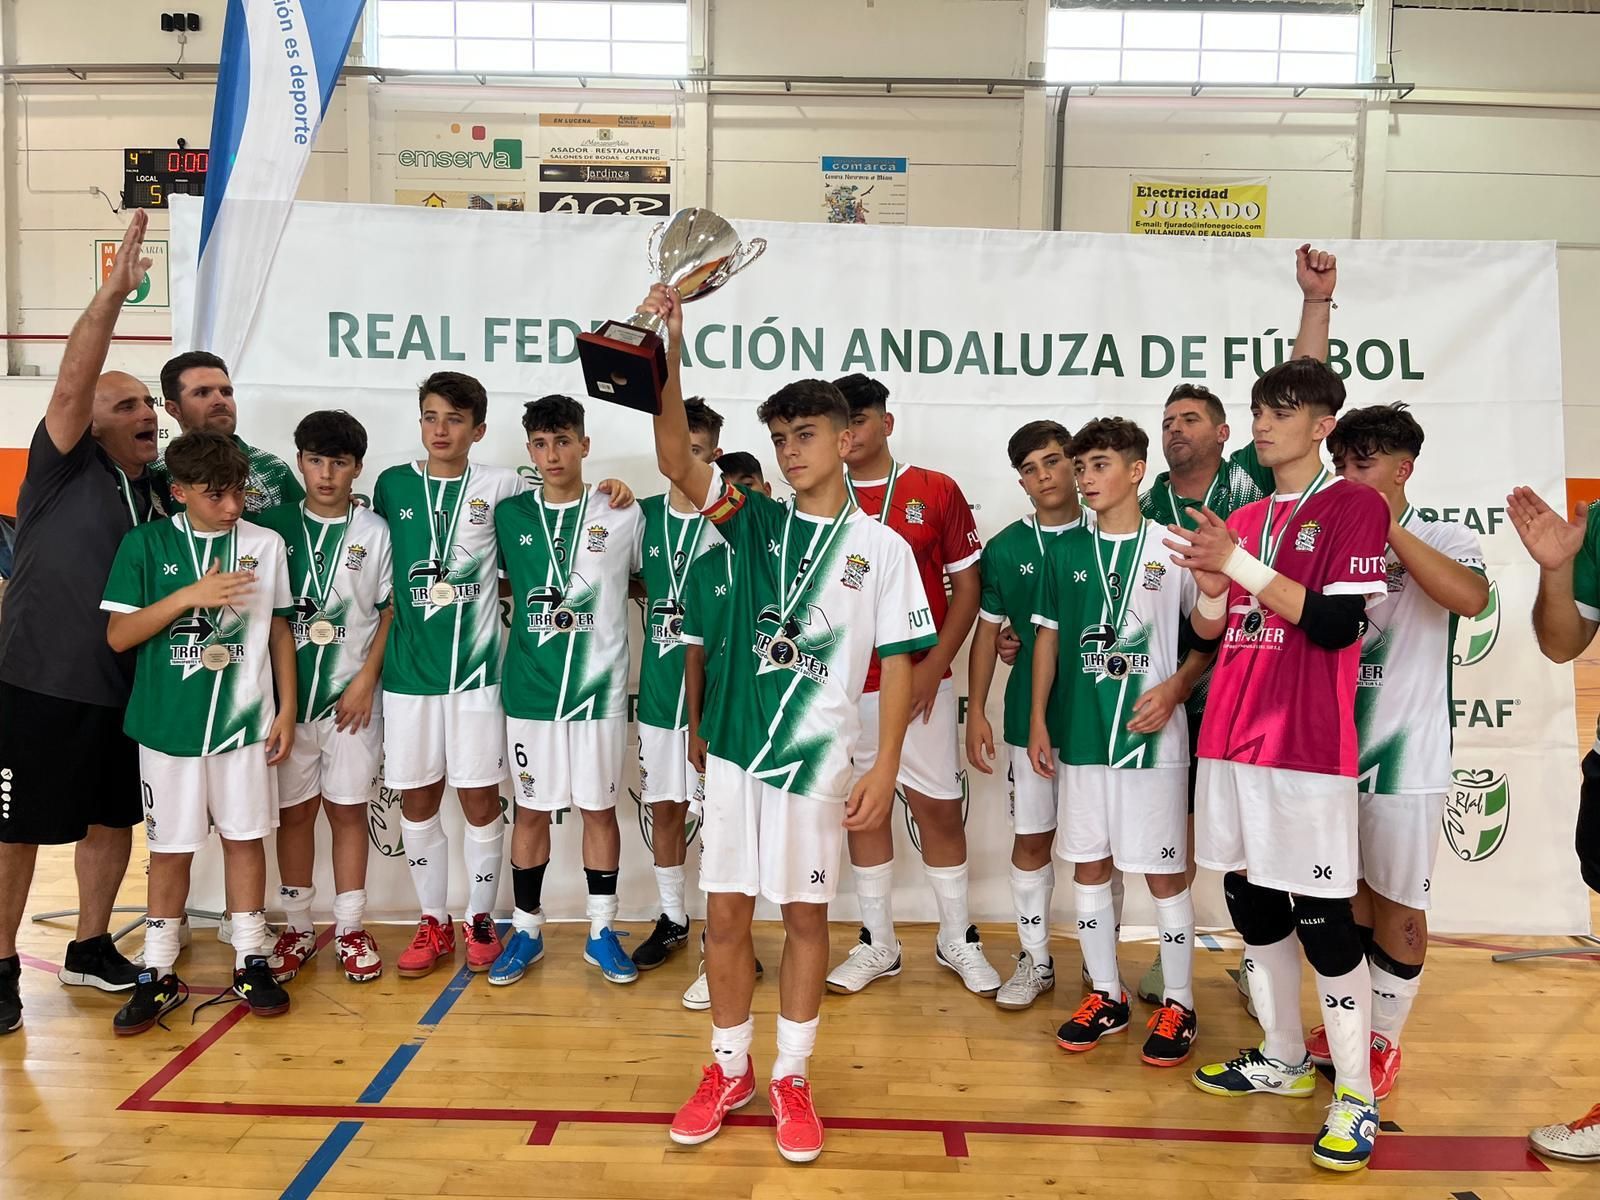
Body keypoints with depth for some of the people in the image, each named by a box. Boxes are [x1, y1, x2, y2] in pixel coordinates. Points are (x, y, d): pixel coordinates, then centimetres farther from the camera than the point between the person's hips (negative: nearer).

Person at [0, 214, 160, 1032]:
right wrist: (115, 291, -27)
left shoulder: (161, 491, 8)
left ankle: (90, 949, 31)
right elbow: (71, 383, -22)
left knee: (113, 819, 15)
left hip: (124, 688, 6)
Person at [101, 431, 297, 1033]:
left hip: (246, 721, 1)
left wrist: (286, 708, 5)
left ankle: (250, 961, 22)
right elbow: (118, 635, -6)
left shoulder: (265, 544, 0)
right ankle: (158, 974, 22)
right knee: (170, 847, 8)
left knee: (245, 836, 9)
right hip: (168, 723, 0)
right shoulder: (146, 544, -3)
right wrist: (191, 595, -18)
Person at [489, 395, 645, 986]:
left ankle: (601, 932, 21)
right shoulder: (509, 515, 3)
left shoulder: (622, 516, -1)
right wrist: (535, 606, 6)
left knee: (598, 806, 8)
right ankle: (526, 929, 24)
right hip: (529, 687, 1)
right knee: (531, 809, 10)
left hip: (599, 686, -1)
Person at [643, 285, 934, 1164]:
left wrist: (885, 767, -9)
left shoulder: (882, 546, -2)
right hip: (736, 750, 2)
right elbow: (676, 460, -11)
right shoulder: (756, 522, 3)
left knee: (805, 916, 9)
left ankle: (791, 1079, 25)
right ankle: (728, 1070, 28)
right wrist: (671, 354, -23)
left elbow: (897, 662, -2)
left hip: (819, 759, -2)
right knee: (726, 916, 9)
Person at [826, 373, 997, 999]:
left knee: (939, 807, 5)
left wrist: (936, 664, -8)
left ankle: (958, 940, 23)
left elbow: (967, 584, 1)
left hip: (921, 679, -2)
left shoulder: (937, 491, 0)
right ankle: (877, 944, 24)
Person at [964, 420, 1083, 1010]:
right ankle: (1035, 959, 21)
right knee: (1031, 838, 7)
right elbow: (986, 632, 6)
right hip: (1029, 713, 1)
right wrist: (976, 712, 1)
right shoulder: (1004, 549, 3)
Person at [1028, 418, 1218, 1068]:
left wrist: (1174, 689, -20)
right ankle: (1106, 996, 25)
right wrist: (1038, 718, 7)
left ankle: (1178, 1005, 18)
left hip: (1151, 735, -3)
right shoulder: (1066, 550, 6)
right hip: (1080, 733, 4)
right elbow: (1048, 634, 10)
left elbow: (1210, 635, -1)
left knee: (1165, 870, 3)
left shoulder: (1172, 548, -3)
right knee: (1088, 865, 10)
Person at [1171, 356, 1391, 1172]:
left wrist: (1240, 566, -17)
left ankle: (1354, 1095, 10)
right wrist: (1209, 578, -3)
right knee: (1249, 900, 12)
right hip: (1230, 738, 7)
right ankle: (1284, 1059, 27)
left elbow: (1337, 624, -15)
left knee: (1322, 915, -3)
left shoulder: (1356, 506, -4)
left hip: (1306, 745, -7)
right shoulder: (1243, 520, 15)